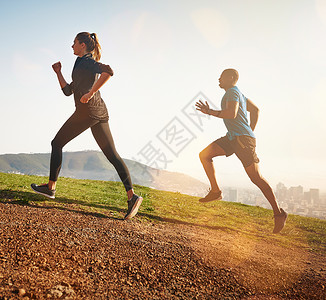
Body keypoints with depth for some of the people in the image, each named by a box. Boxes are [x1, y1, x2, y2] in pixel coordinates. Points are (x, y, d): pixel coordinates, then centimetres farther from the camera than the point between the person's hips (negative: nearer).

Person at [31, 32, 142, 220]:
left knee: (57, 143, 6)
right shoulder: (85, 65, 29)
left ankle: (51, 187, 11)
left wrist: (90, 93, -19)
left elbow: (108, 71, -19)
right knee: (112, 155, -1)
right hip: (100, 112, 9)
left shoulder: (85, 61, 1)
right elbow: (68, 91, 31)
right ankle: (131, 195, -9)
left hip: (88, 109, -9)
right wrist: (58, 72, 27)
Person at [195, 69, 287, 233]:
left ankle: (278, 213, 3)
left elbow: (231, 114, -25)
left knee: (256, 177, -6)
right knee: (204, 155, -1)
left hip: (242, 138, -10)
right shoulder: (237, 93, 21)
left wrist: (210, 112, -17)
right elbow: (255, 110, 28)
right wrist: (251, 131, 25)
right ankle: (215, 190, 0)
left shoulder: (233, 92, -8)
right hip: (232, 137, 10)